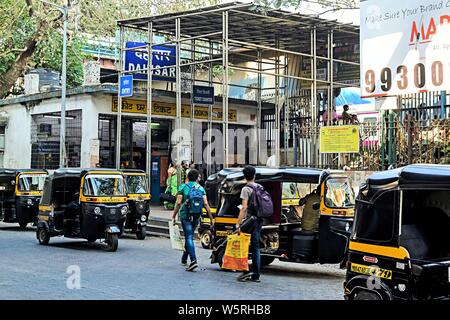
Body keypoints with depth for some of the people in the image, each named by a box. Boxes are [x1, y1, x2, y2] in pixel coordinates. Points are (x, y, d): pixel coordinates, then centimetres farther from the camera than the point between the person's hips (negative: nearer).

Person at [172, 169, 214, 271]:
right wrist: (211, 218, 1)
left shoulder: (183, 187, -1)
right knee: (189, 236, 19)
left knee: (189, 237, -7)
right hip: (196, 217, 3)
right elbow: (206, 204, -2)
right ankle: (184, 259, 31)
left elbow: (178, 203, -8)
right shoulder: (201, 188, 5)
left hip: (185, 216, -3)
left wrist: (174, 217, -3)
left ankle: (193, 260, -21)